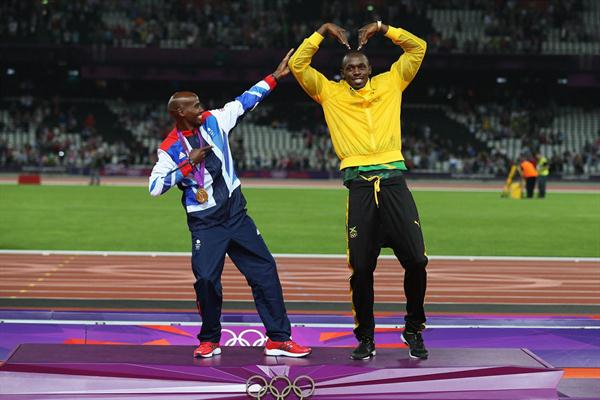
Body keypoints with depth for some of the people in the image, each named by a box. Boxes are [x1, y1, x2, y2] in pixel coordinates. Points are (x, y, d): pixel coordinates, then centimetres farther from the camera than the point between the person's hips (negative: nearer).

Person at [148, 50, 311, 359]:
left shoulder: (214, 121, 2)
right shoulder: (171, 148, -7)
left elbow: (245, 101, 7)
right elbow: (155, 187, -13)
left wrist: (274, 77, 5)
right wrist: (188, 165, -17)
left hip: (236, 214, 4)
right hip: (205, 223, -4)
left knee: (265, 270, 0)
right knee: (206, 279, -12)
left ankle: (278, 339, 5)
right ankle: (210, 341, 12)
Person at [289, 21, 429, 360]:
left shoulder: (389, 84, 17)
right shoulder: (330, 92, 15)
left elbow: (418, 48, 16)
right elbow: (298, 65, 9)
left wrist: (382, 28, 11)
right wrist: (323, 31, 9)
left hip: (394, 182, 1)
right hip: (360, 186, 0)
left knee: (416, 260, -5)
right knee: (361, 268, -3)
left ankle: (414, 330, 14)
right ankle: (366, 338, 11)